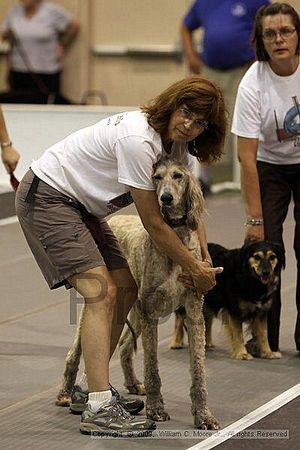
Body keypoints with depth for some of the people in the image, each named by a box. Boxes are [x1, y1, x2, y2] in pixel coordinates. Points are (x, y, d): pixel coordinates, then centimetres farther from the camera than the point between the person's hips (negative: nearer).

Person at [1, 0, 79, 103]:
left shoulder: (52, 11, -4)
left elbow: (74, 26, 3)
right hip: (18, 71, 4)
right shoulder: (14, 11, 8)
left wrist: (62, 47, 2)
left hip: (47, 72, -3)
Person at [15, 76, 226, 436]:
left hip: (79, 204, 10)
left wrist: (205, 257, -10)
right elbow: (153, 224, -24)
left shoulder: (179, 146, 0)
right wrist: (194, 270, -13)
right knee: (102, 292, -20)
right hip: (45, 196, -10)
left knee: (126, 289, 7)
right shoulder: (138, 140, -29)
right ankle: (98, 409, -26)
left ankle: (90, 387, 17)